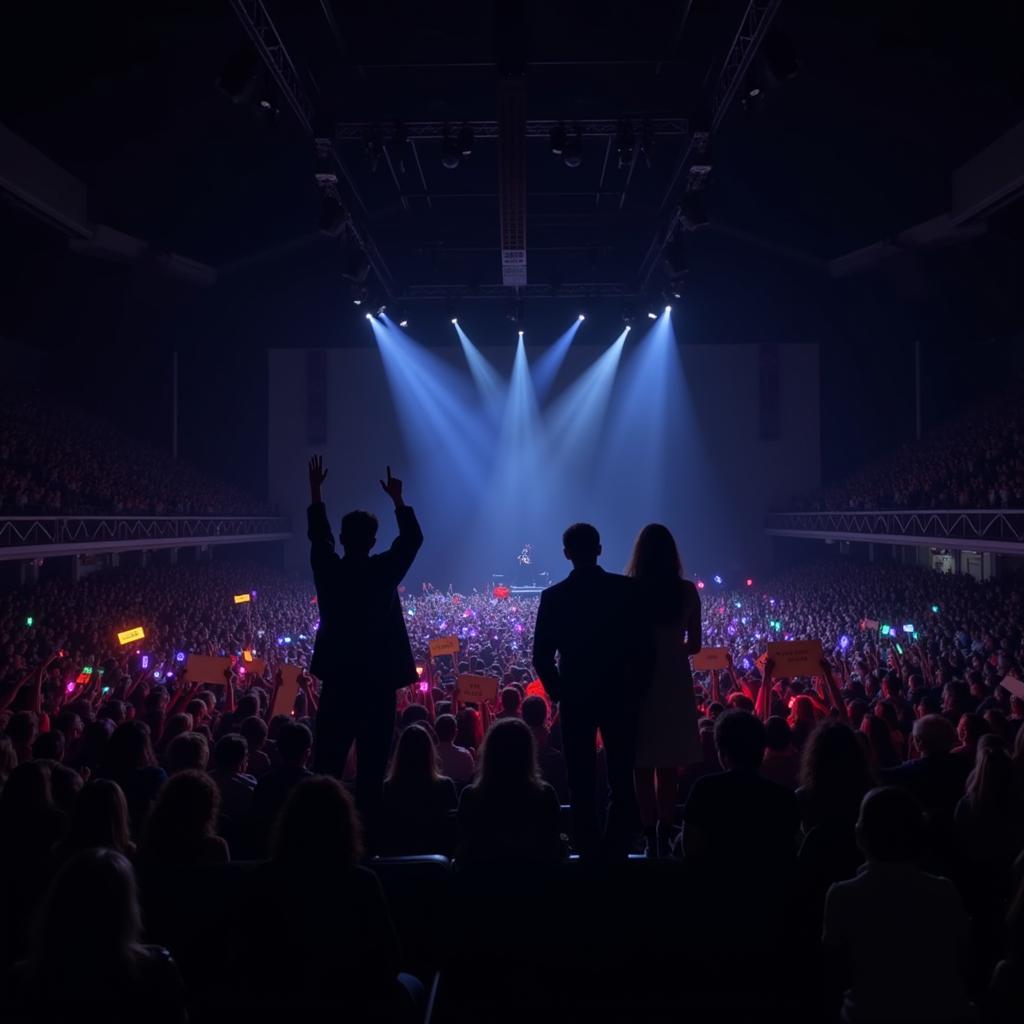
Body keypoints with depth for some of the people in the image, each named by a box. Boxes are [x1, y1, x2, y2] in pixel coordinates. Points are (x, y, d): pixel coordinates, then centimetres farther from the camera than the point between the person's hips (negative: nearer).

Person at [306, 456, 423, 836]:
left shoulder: (328, 569, -2)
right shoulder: (383, 571, -9)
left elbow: (318, 534, 16)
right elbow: (412, 538, 6)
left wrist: (316, 490, 25)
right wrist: (397, 498, 14)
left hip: (337, 679, 3)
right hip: (378, 680, -2)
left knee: (328, 763, 9)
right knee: (372, 763, 3)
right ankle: (366, 828, 5)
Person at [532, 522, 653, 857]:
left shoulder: (553, 596, -6)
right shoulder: (627, 588, -5)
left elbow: (541, 657, -6)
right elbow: (645, 645, -6)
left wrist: (559, 692, 8)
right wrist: (637, 689, 5)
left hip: (575, 697, 0)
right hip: (619, 695, 0)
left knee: (581, 779, 8)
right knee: (621, 776, 10)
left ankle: (589, 848, 13)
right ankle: (619, 847, 12)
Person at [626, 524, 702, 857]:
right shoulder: (687, 591, -4)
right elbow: (694, 644, 1)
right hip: (674, 682, 2)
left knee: (642, 765, 8)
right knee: (668, 765, 12)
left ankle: (650, 837, 9)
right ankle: (665, 836, 15)